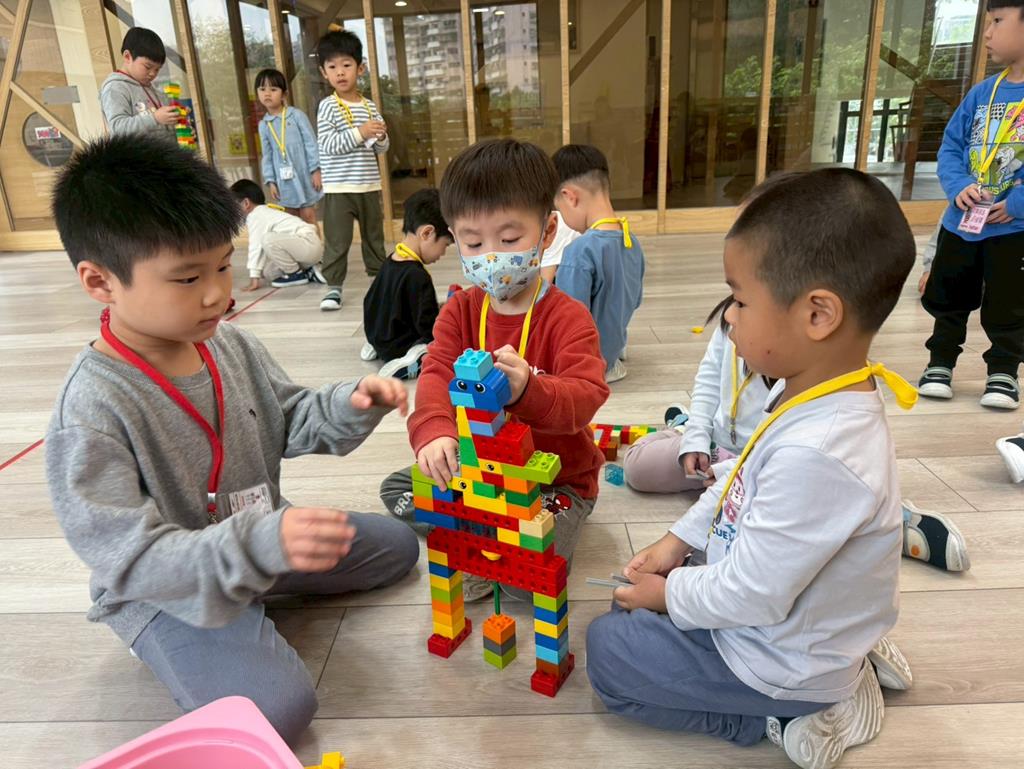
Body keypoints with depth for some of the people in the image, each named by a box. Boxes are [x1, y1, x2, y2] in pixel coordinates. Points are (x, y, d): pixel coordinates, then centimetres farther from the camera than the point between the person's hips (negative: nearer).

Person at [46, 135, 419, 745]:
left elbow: (291, 421, 5)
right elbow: (128, 557, -31)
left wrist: (351, 404, -17)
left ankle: (256, 603, 14)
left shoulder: (232, 345, -8)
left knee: (396, 545, 15)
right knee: (280, 708, -23)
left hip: (261, 534, 7)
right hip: (165, 586, -6)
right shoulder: (92, 410, -29)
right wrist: (262, 546, -47)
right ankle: (174, 646, 5)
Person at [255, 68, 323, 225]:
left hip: (304, 175, -4)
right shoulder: (263, 125, 8)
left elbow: (311, 143, -5)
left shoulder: (297, 115, -4)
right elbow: (267, 155, 10)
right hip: (284, 180, 4)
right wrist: (270, 181, 5)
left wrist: (315, 170, -11)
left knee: (308, 216, 2)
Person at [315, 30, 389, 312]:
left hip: (369, 186, 5)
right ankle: (333, 286, 5)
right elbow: (327, 145, -16)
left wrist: (380, 137, -12)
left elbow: (381, 149, 11)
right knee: (336, 241, -3)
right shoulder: (328, 106, -5)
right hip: (338, 188, -5)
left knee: (374, 237, 15)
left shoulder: (370, 106, 9)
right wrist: (360, 133, -21)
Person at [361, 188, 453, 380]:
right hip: (401, 349, -9)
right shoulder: (417, 276, -24)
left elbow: (370, 303, 16)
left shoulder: (390, 262, 3)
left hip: (378, 339, 9)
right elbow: (428, 327, -22)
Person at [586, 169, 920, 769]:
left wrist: (670, 593, -11)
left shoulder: (817, 453, -38)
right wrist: (680, 541, 7)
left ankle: (799, 716, 2)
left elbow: (751, 596, -28)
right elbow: (738, 482, 7)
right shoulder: (810, 392, -9)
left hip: (780, 663, -8)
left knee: (608, 648, 2)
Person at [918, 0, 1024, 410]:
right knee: (947, 298, 14)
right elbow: (951, 146, 5)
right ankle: (940, 362, 31)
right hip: (961, 222, 5)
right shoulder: (982, 92, 2)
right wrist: (958, 186, -11)